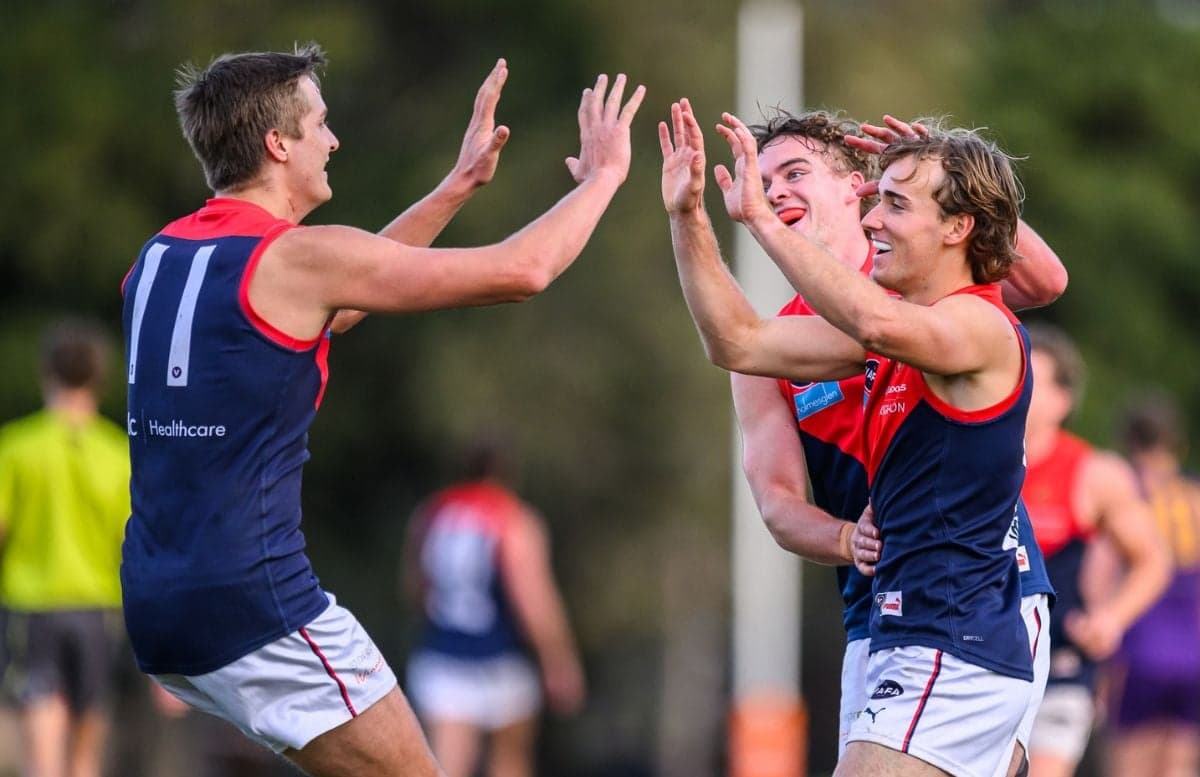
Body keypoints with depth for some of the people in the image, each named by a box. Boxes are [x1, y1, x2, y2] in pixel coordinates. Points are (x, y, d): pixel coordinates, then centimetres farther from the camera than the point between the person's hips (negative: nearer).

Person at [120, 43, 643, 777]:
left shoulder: (161, 257, 12)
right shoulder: (295, 255, -12)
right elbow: (520, 271, -9)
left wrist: (457, 187, 31)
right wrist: (603, 174, 8)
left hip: (159, 602, 9)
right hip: (255, 601, -9)